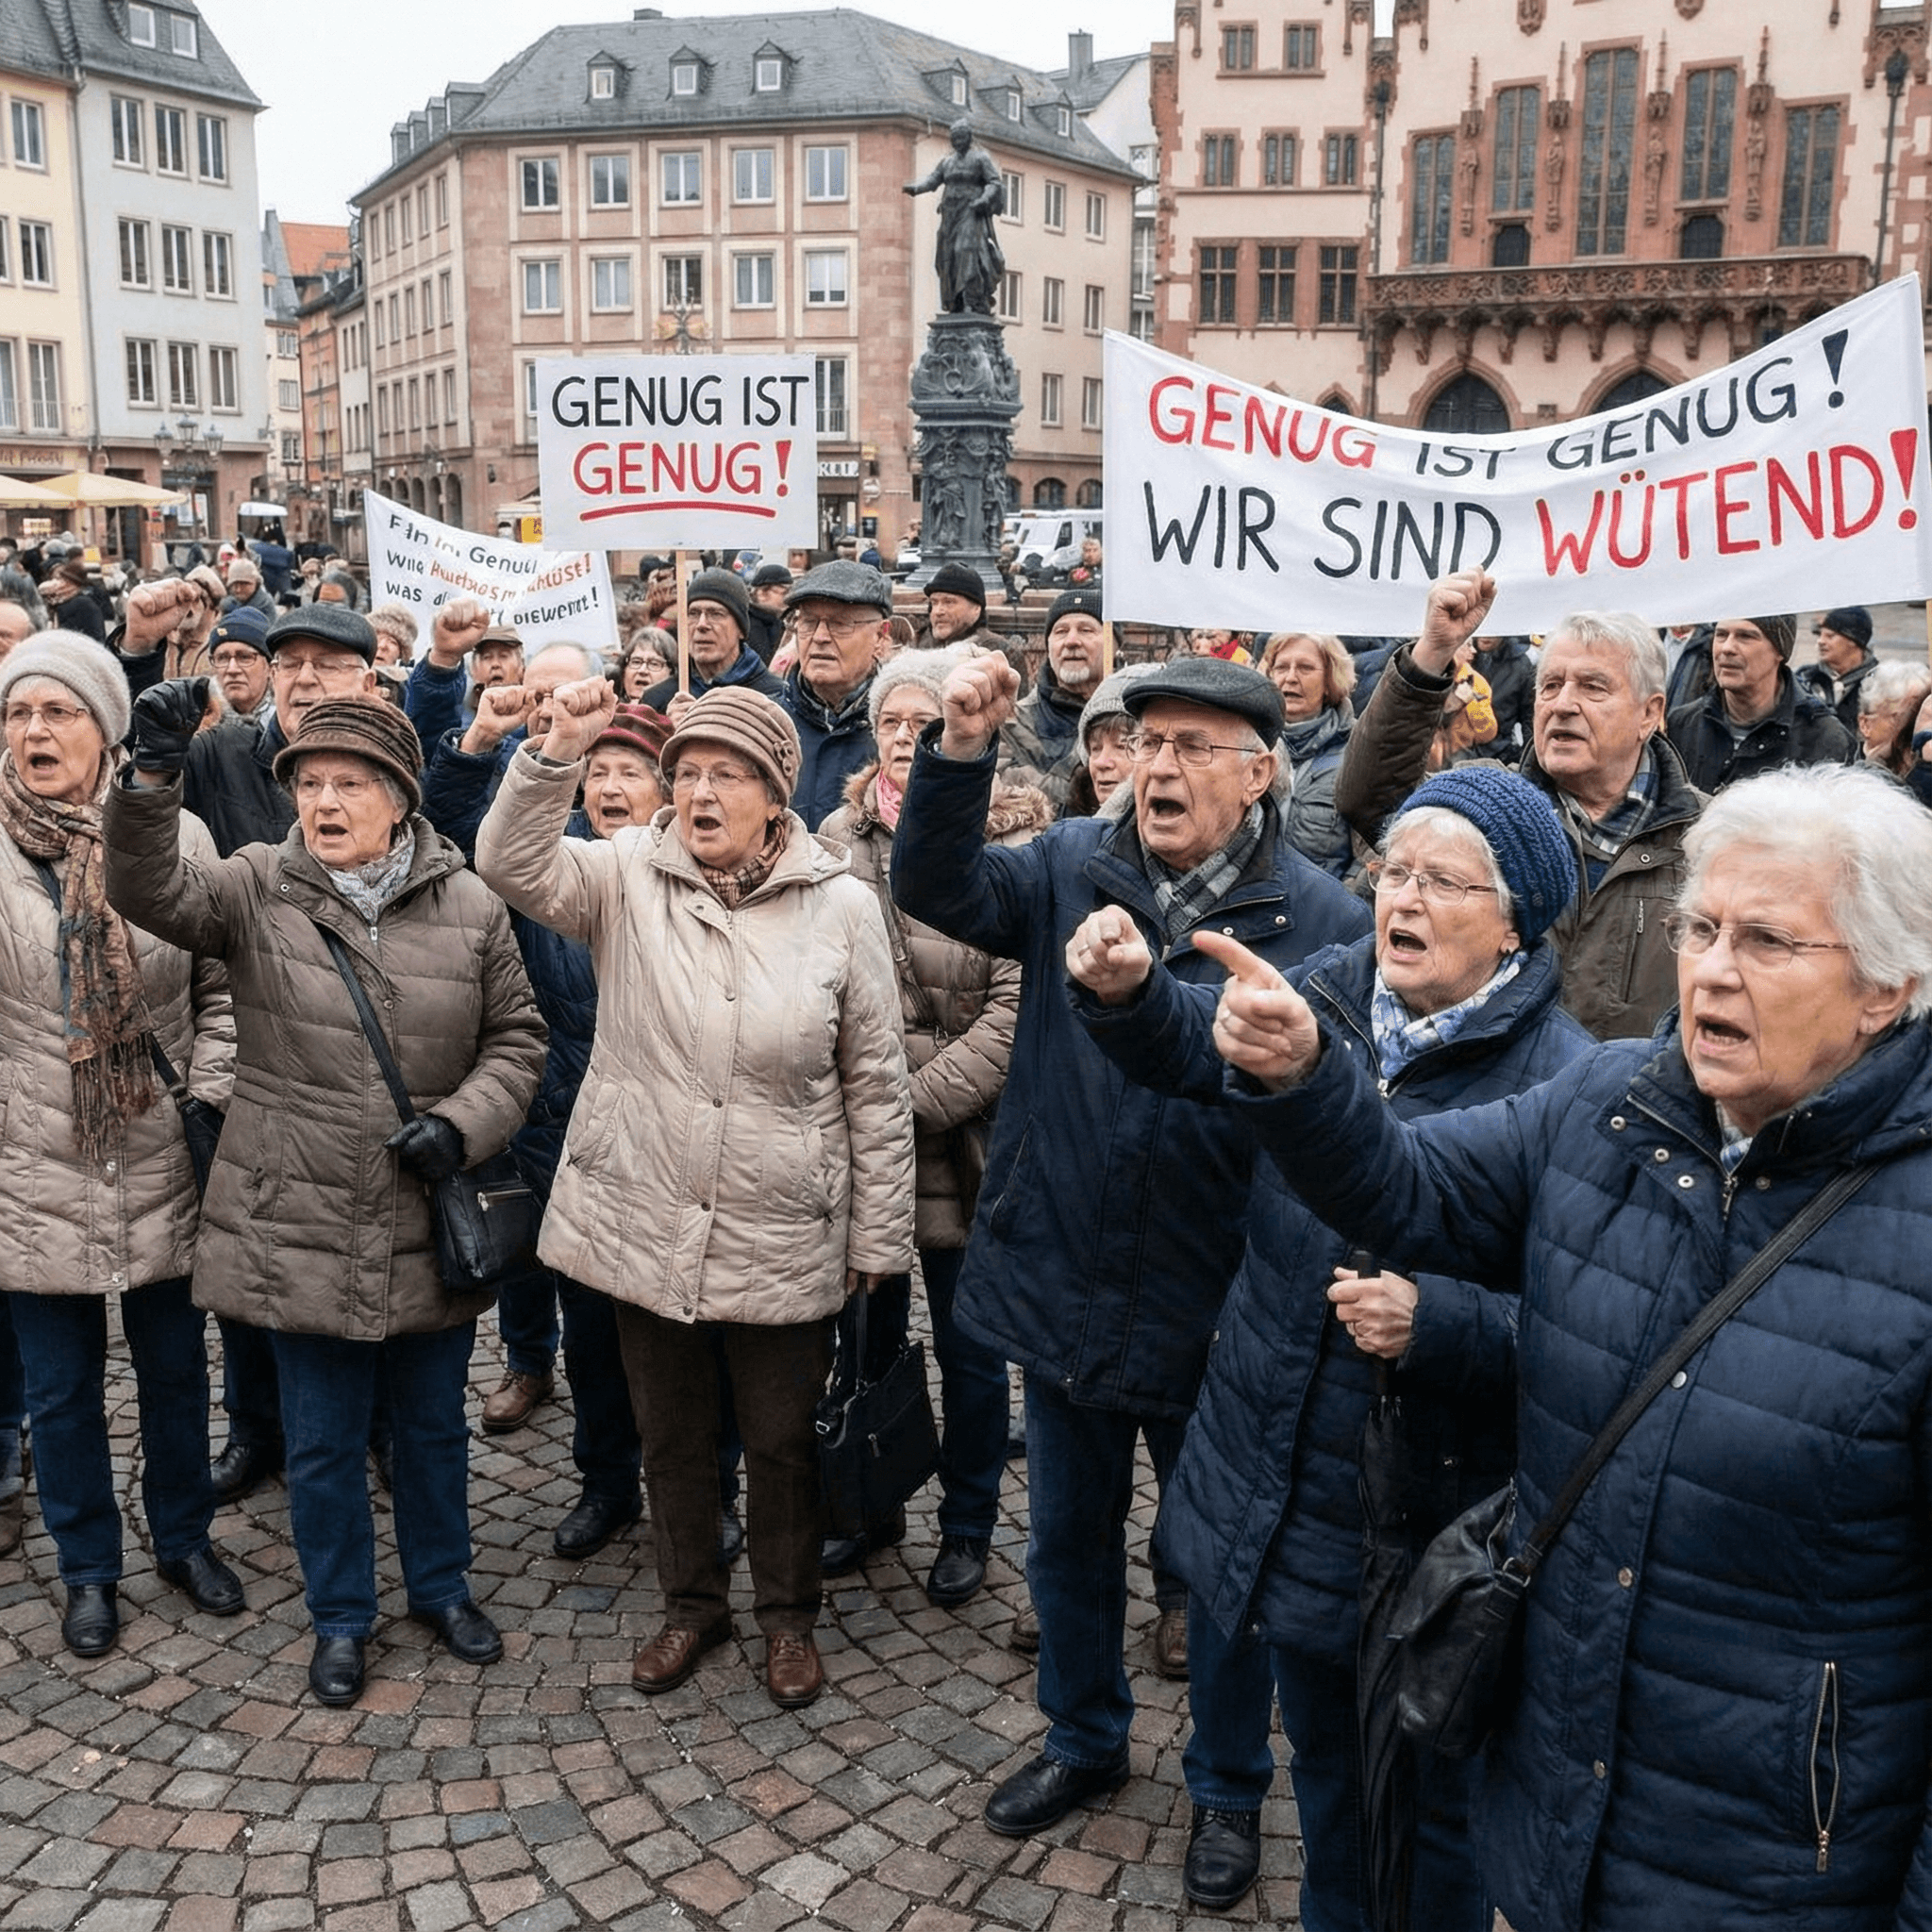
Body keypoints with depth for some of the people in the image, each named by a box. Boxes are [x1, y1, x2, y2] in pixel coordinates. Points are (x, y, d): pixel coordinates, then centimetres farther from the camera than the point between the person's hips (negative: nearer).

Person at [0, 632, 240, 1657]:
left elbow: (223, 988, 2)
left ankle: (185, 1536, 38)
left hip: (161, 1168, 1)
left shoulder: (178, 838, -4)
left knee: (175, 1368, 16)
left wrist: (210, 1095, -7)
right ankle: (88, 1566, 33)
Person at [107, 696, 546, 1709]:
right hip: (300, 1229, -1)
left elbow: (517, 1038, 3)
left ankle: (442, 1586, 42)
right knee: (322, 1442, 13)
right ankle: (340, 1617, 36)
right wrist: (150, 779, -39)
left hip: (430, 1231, 1)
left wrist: (462, 1124, -13)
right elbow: (150, 890, -22)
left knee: (433, 1426, 19)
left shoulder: (469, 906, -3)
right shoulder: (256, 890, -4)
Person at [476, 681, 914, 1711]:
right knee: (670, 1434, 19)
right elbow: (512, 864, -21)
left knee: (783, 1441, 14)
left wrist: (878, 1235, -1)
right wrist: (557, 751, -34)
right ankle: (691, 1602, 42)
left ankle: (788, 1613, 38)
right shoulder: (626, 877, -3)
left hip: (784, 1240, -1)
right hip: (646, 1226, 2)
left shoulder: (839, 906, -7)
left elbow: (876, 1085, -3)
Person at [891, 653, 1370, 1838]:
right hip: (1062, 1285, 4)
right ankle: (1085, 1741, 47)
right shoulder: (1073, 866, 0)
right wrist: (961, 752, -24)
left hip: (1212, 1312, -4)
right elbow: (938, 889, -12)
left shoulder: (1324, 922, -13)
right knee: (1070, 1535, 22)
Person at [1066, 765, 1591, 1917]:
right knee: (1325, 1763, 27)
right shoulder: (1331, 993, -3)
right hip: (1289, 1497, 6)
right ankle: (1331, 1914, 51)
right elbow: (1198, 1056, 14)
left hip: (1433, 1529, -5)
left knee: (1433, 1812, 17)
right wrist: (1129, 993, -5)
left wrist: (1436, 1324, -35)